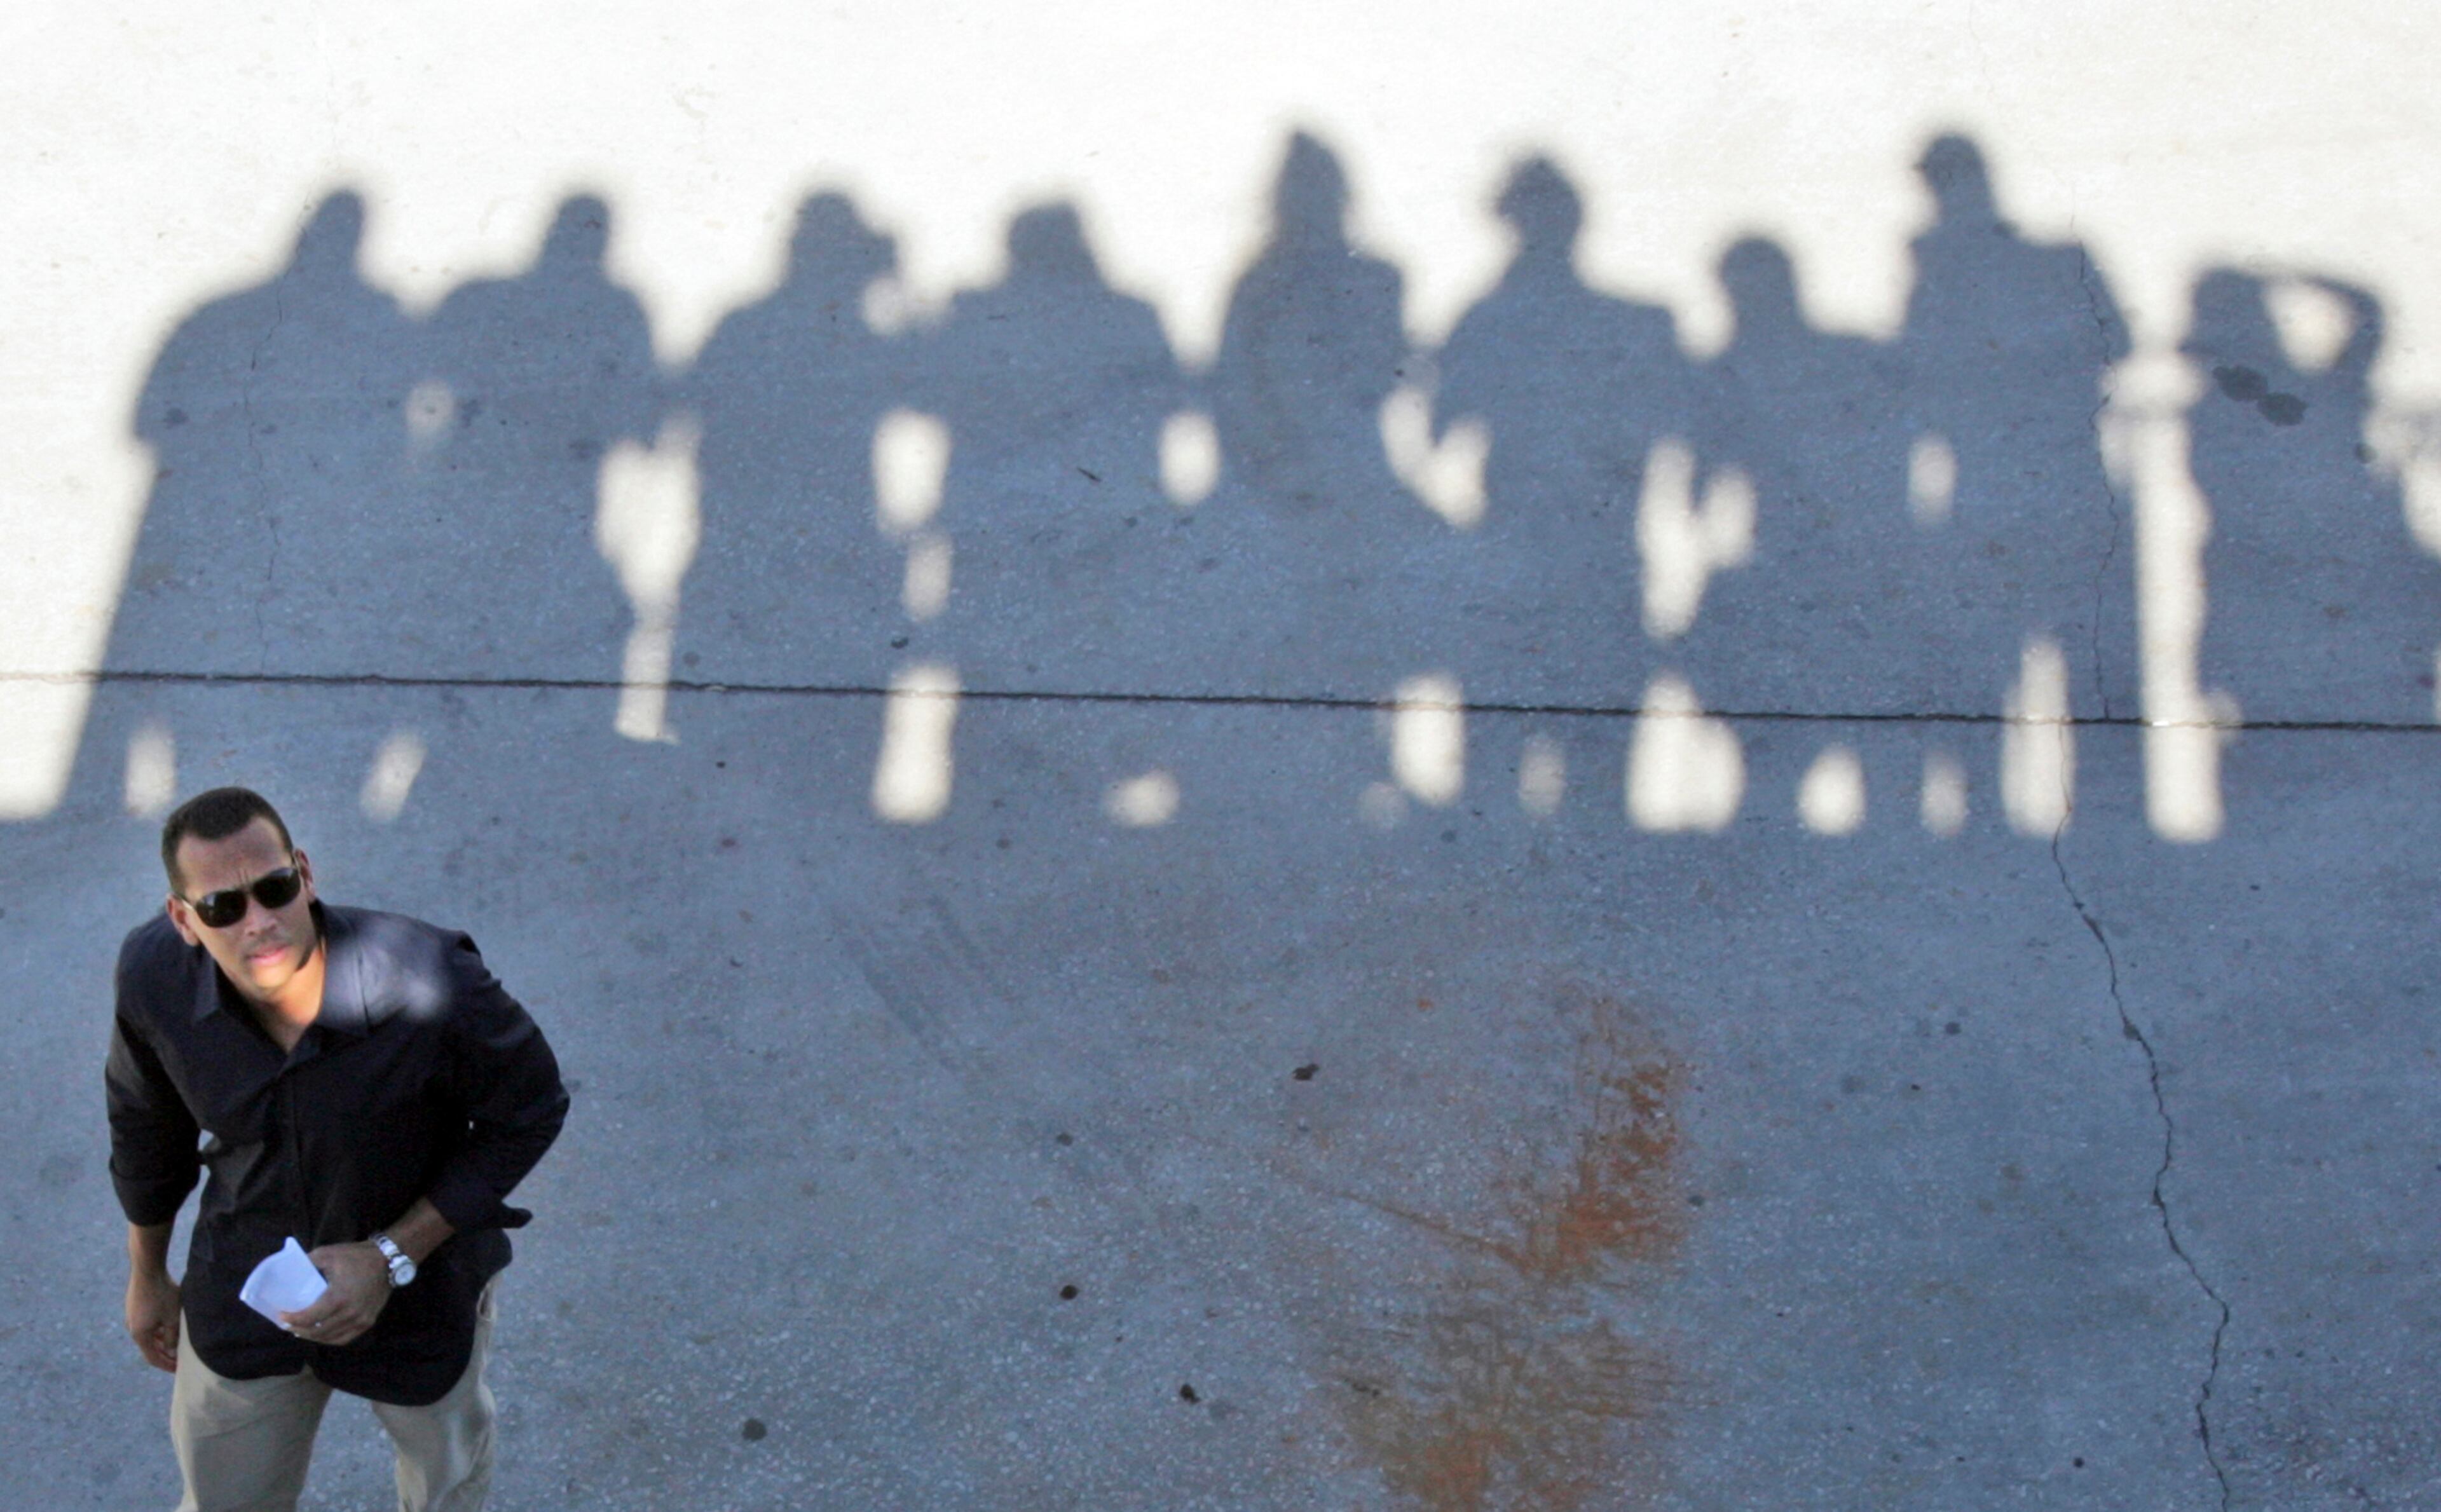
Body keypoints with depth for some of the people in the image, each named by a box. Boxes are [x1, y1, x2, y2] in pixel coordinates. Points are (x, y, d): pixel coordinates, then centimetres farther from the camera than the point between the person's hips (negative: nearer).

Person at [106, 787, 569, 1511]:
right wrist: (147, 1274, 12)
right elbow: (146, 1118, -2)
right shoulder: (154, 976, -24)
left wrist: (392, 1258, -24)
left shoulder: (432, 985, -37)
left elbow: (529, 1112, -19)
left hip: (419, 1279, -2)